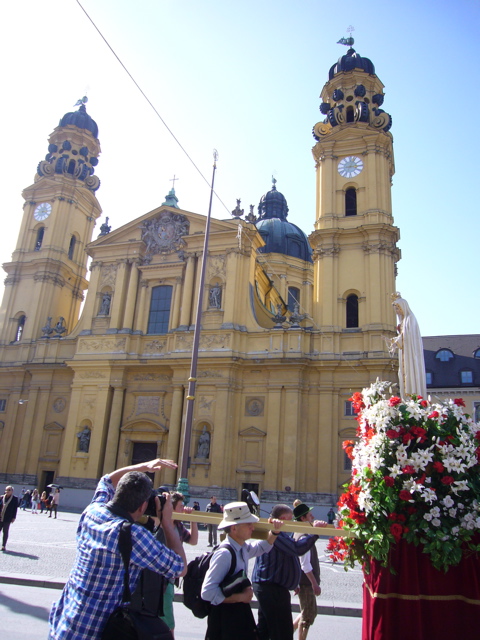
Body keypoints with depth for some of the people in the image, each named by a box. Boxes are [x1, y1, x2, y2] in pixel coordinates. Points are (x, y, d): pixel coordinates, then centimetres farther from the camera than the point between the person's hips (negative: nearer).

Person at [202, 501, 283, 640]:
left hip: (242, 613, 8)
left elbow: (263, 547, 21)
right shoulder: (224, 554, -25)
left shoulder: (243, 548, 0)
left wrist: (275, 531, 3)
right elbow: (207, 592, -28)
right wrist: (241, 597, -19)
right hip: (225, 619, -8)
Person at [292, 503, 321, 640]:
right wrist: (315, 583, -18)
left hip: (304, 581, 9)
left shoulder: (297, 534, 9)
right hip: (306, 582, -9)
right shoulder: (304, 537, -22)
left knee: (309, 612, 20)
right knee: (307, 615, 4)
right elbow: (305, 564, -24)